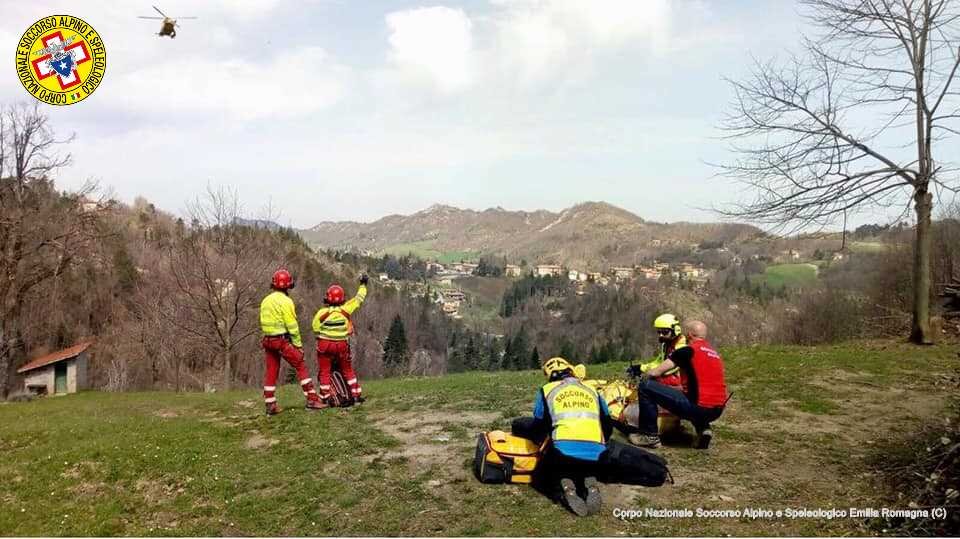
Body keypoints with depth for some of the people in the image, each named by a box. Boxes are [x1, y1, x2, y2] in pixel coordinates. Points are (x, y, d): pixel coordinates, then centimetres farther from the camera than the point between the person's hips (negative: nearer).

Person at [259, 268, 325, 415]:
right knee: (301, 367, -1)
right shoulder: (285, 301, -12)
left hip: (268, 340, 7)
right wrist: (298, 345, -7)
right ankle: (312, 400, -4)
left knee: (271, 372, 10)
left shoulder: (265, 301, 11)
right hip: (283, 341, -7)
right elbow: (292, 326, -13)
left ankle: (270, 406, 12)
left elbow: (263, 323, 15)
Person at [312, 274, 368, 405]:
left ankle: (326, 397, 4)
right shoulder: (346, 309, -10)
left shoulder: (321, 313, -12)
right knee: (348, 370, 15)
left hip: (324, 345, -1)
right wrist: (363, 285, 16)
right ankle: (356, 395, 15)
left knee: (324, 372, 7)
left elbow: (315, 329, -4)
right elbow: (358, 299, 2)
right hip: (342, 345, 2)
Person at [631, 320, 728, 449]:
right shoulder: (715, 352, 17)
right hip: (717, 411, 8)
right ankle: (703, 428, 15)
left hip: (698, 407, -8)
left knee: (645, 386, -2)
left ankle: (650, 436, 4)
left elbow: (655, 373, -3)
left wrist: (641, 378, 17)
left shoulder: (687, 350, -5)